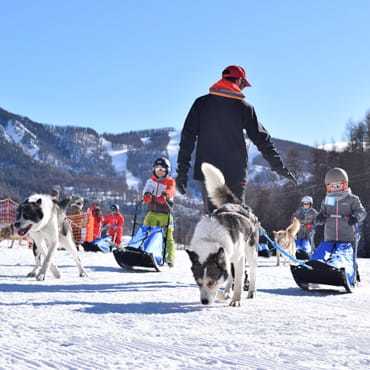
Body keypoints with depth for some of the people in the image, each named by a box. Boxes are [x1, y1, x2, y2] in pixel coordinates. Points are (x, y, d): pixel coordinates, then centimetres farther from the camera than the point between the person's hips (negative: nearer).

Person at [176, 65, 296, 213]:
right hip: (236, 173, -1)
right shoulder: (244, 108, 1)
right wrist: (280, 167, 12)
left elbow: (187, 137, 2)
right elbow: (262, 139, 3)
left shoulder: (201, 103, 5)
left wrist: (182, 172, 4)